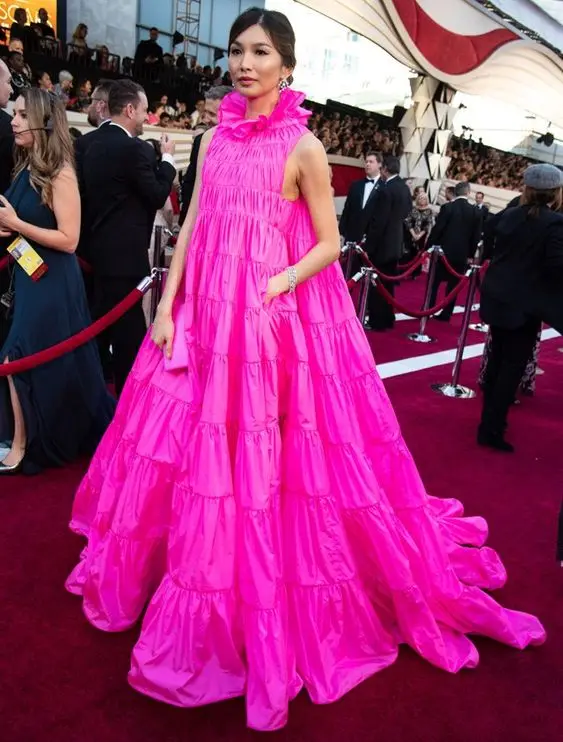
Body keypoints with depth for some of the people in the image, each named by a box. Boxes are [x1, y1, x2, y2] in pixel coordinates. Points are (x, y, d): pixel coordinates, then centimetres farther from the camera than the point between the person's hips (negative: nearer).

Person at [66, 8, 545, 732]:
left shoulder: (302, 146, -2)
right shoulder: (215, 138, 14)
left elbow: (328, 244, -2)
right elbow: (192, 228, 12)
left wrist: (278, 287, -17)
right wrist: (167, 306, 4)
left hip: (280, 320, -5)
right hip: (207, 317, 6)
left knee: (266, 469, -1)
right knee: (198, 457, 11)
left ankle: (271, 624, 20)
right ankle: (212, 611, 34)